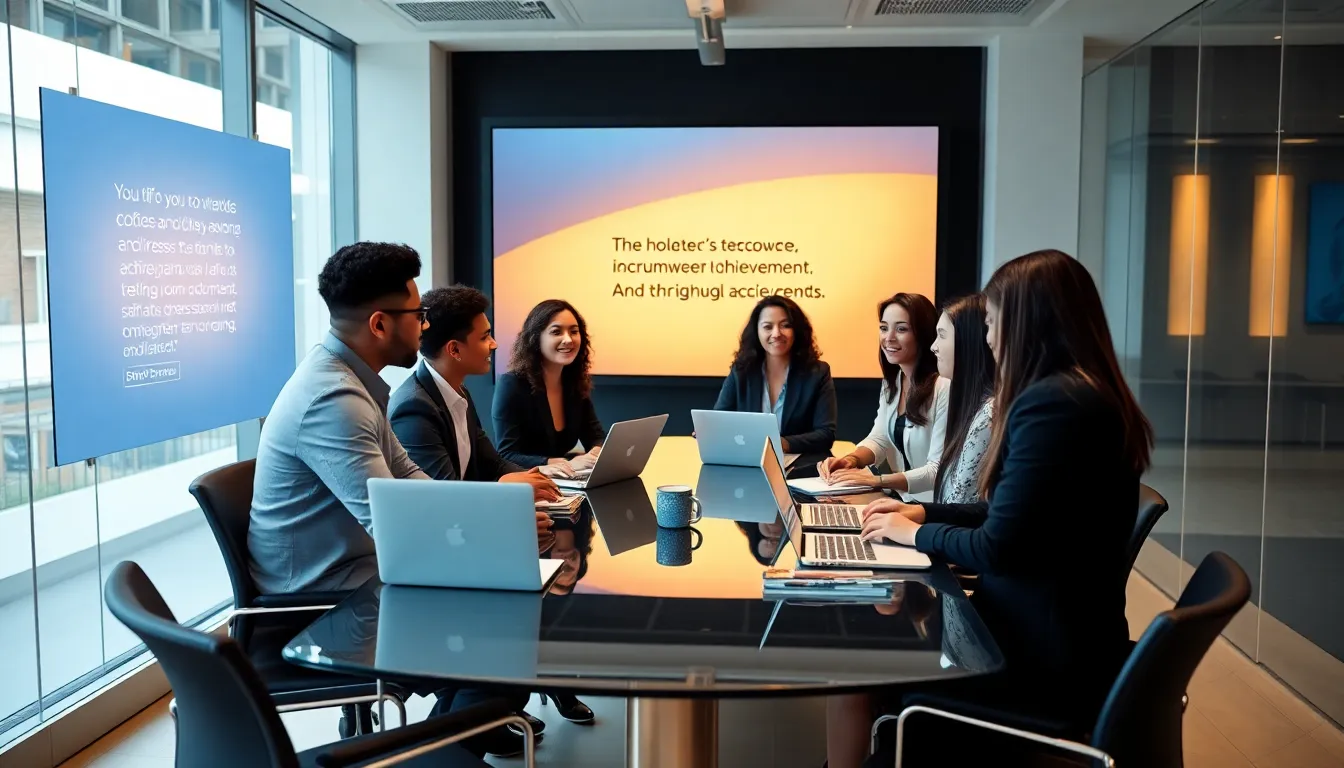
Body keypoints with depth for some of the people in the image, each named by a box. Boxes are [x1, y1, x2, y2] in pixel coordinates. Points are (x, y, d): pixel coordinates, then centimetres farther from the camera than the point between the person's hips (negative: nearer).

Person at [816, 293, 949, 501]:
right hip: (901, 498, 7)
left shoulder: (945, 387, -21)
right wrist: (850, 460, -11)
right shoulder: (892, 381, 7)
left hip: (936, 507, -7)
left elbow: (939, 471, -21)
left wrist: (877, 480, -28)